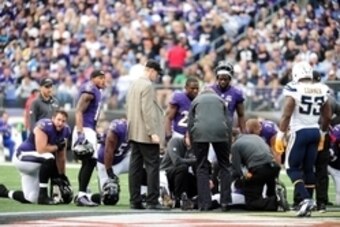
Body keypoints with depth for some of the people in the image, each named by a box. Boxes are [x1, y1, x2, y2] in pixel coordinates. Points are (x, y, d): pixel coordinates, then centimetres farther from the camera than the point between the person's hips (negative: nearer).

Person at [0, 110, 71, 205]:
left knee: (30, 199, 7)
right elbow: (41, 150, -33)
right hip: (23, 157, -9)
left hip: (34, 164, 9)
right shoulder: (44, 126, -25)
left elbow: (60, 157, 8)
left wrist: (62, 175, 11)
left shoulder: (64, 131, -2)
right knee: (49, 158, -35)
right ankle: (42, 196, -25)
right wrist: (57, 146, -18)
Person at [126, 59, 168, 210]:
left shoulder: (133, 85, 16)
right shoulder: (147, 86, -13)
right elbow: (147, 111, -19)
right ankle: (152, 201, -10)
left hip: (134, 134, 9)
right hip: (146, 134, -9)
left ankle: (135, 201, 6)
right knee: (152, 166, -7)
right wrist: (153, 132, -20)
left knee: (135, 167, 7)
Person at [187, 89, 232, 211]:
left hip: (200, 132, 0)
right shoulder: (220, 100, 29)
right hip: (220, 131, 0)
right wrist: (229, 144, 23)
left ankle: (204, 203, 1)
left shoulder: (196, 101, 27)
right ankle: (225, 202, 7)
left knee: (202, 168, 6)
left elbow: (190, 123, 20)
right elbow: (228, 122, 20)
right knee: (224, 166, 11)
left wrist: (192, 145, 26)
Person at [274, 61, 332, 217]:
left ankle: (305, 199, -17)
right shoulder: (321, 90, 5)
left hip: (300, 132, -5)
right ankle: (308, 206, 14)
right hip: (315, 132, 5)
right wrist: (322, 134, 26)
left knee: (292, 167, 2)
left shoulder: (294, 89, -12)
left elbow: (287, 114, -17)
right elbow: (327, 116, 12)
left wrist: (280, 135, -12)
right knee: (308, 168, 13)